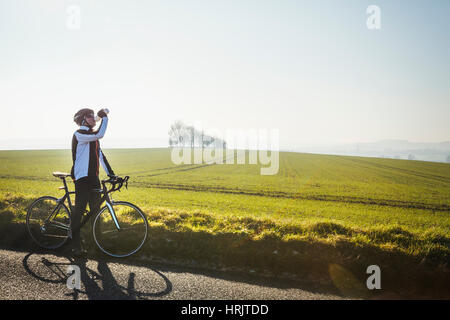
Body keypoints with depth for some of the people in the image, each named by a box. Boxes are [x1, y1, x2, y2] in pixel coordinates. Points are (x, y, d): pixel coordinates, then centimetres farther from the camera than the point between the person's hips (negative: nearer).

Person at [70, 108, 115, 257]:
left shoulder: (93, 136, 19)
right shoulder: (79, 134, -8)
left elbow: (100, 154, 20)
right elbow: (100, 134, -25)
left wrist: (110, 173, 15)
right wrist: (104, 117, -13)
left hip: (94, 178, 8)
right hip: (82, 178, -8)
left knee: (95, 211, 11)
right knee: (79, 211, -6)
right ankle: (76, 247, 1)